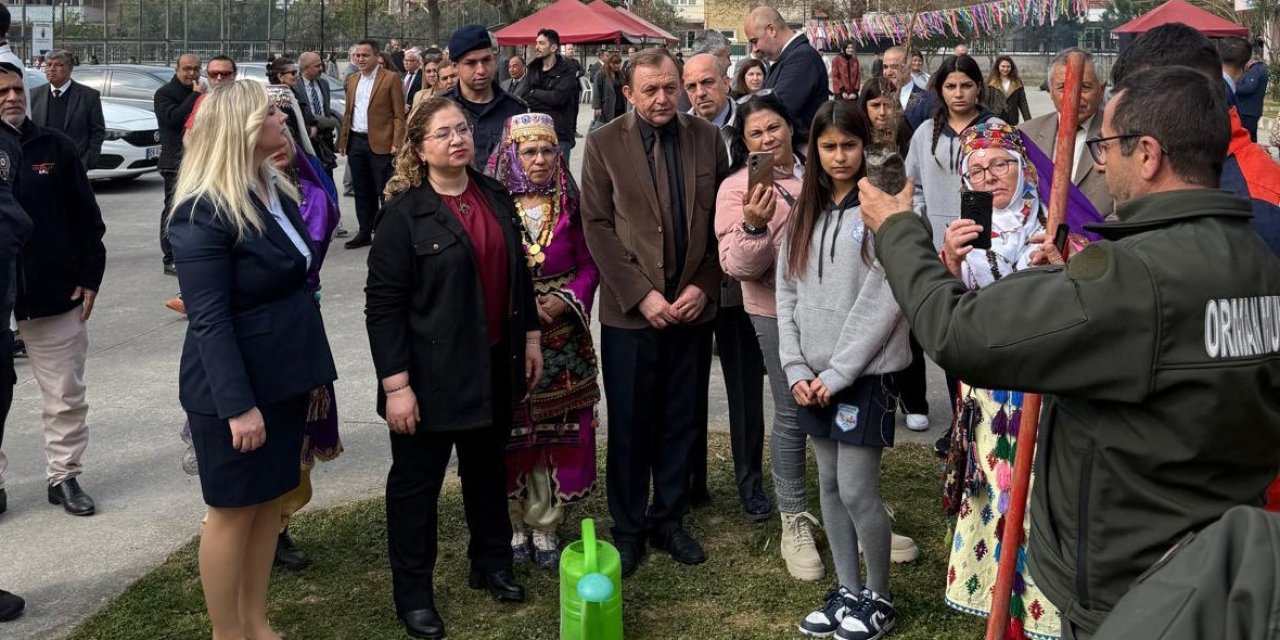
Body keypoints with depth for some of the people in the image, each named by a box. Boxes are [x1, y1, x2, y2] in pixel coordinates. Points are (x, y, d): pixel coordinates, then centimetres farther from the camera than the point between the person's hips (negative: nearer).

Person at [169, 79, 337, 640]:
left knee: (270, 500, 16)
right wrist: (238, 405, -25)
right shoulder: (204, 212, -19)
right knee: (233, 510, 5)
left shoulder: (275, 192, 8)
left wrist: (314, 371, 14)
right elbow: (209, 320, -23)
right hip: (235, 388, -8)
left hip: (283, 379, 8)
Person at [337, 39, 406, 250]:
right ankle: (365, 233, 20)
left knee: (385, 192, -2)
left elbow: (399, 115, -8)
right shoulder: (352, 80, 14)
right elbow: (348, 112, 18)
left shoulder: (391, 78, -5)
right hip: (356, 142, 6)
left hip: (380, 143, -6)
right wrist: (343, 140, 12)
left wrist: (396, 144, -15)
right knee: (362, 192, 12)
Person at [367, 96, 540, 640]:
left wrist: (531, 336, 13)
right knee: (417, 481, 7)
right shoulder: (405, 213, -14)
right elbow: (383, 304, -16)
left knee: (488, 469, 20)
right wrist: (396, 384, -19)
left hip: (494, 365, 6)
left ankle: (491, 563, 39)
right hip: (432, 373, -6)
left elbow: (517, 272, 15)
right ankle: (413, 594, 22)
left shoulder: (495, 197, 5)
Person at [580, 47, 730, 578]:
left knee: (682, 423, 11)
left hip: (692, 307, 3)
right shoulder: (603, 144, -2)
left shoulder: (706, 138, 5)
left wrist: (703, 286, -5)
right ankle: (628, 528, 22)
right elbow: (597, 226, -6)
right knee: (629, 426, 6)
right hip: (630, 310, -2)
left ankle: (669, 519, 27)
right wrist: (641, 295, -13)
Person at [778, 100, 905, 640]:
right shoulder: (804, 213, 10)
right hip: (814, 376, 6)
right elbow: (787, 293, 8)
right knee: (829, 485, 12)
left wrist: (839, 373, -14)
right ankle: (847, 591, 26)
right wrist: (796, 369, -2)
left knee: (857, 491, -4)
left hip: (864, 373, -6)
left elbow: (882, 301, -15)